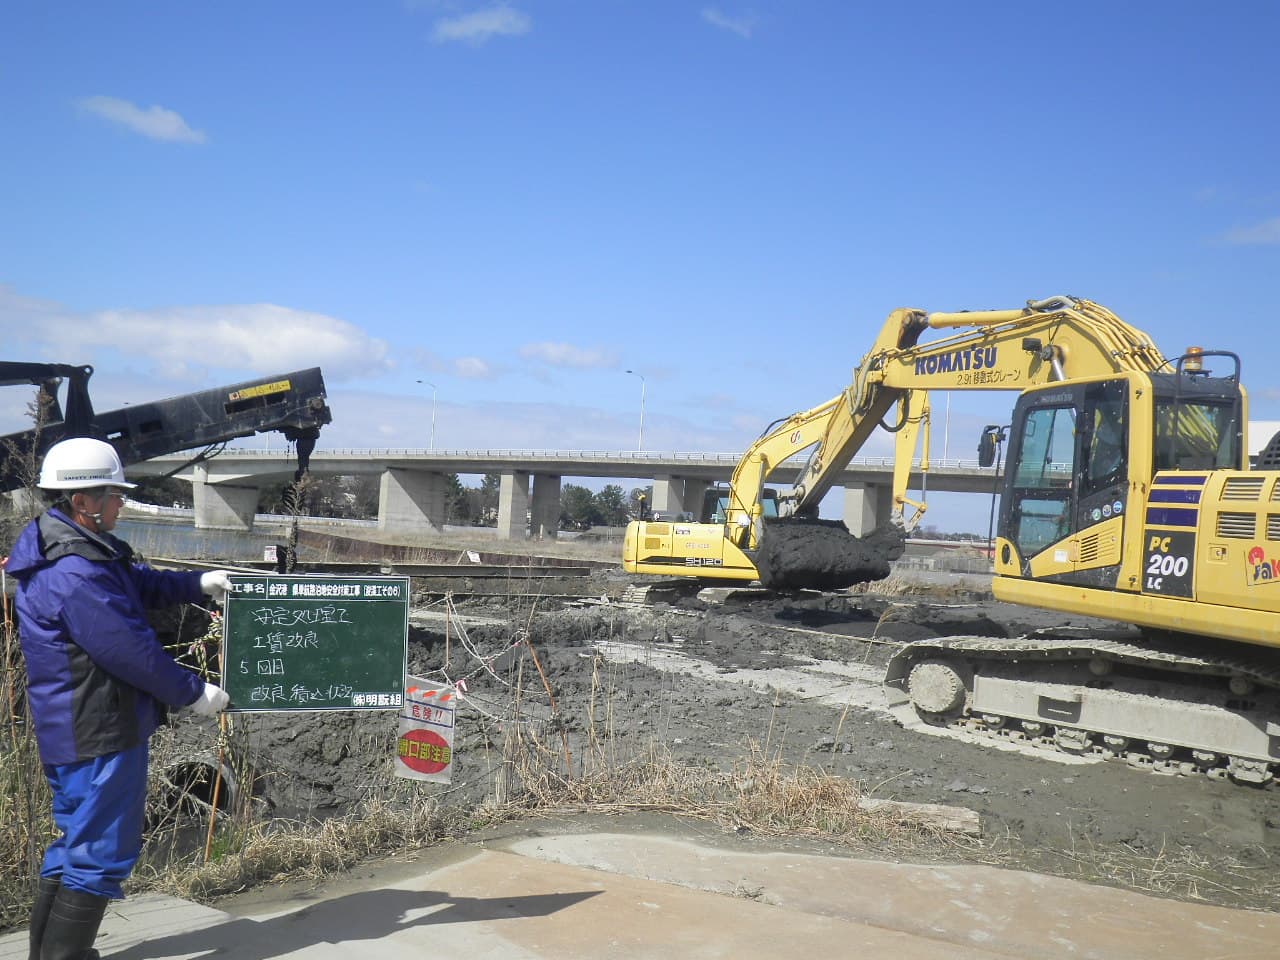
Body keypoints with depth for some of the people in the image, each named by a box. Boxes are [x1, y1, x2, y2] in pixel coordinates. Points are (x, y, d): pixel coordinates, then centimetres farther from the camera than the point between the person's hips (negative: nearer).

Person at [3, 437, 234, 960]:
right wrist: (194, 693, -11)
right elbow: (130, 651, -22)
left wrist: (199, 583, 9)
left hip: (70, 730, 11)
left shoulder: (71, 550, 9)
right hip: (101, 732, -11)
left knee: (75, 843, 22)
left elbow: (138, 583, 22)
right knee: (101, 852, -1)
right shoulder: (75, 575, -25)